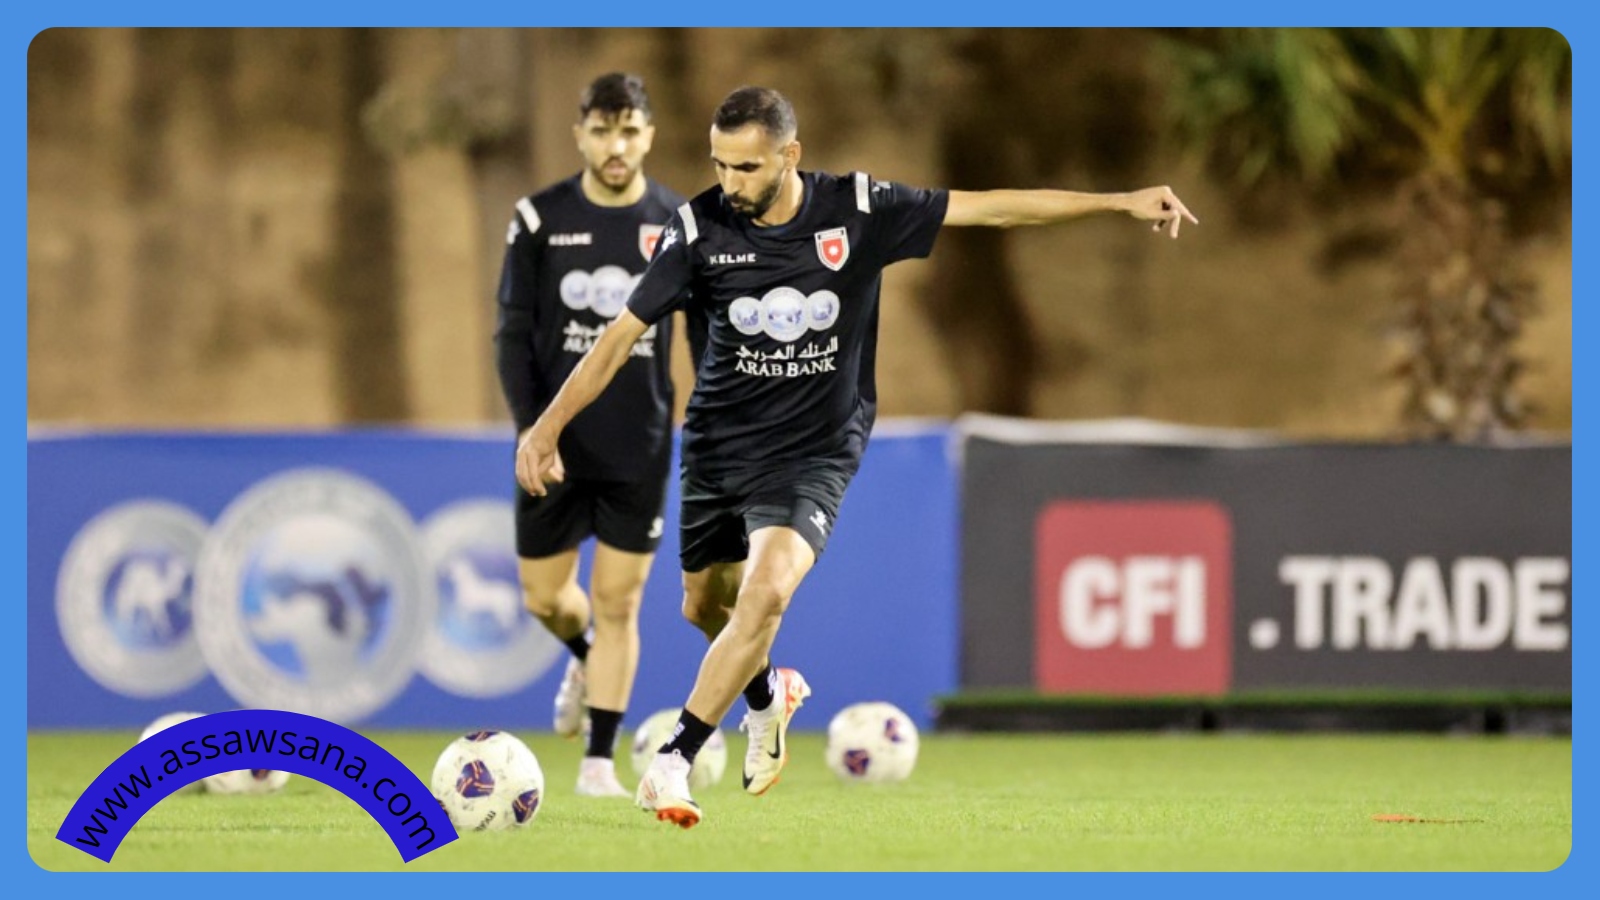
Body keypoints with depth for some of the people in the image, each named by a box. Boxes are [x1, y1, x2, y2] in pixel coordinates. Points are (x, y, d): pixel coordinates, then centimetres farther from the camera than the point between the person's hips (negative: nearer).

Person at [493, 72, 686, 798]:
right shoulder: (540, 219, -4)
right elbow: (513, 331, -2)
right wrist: (530, 426, -11)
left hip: (640, 449, -1)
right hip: (557, 442, 1)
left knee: (617, 602, -1)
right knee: (544, 597, 8)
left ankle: (599, 763, 6)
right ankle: (584, 658, 43)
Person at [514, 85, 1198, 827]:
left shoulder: (858, 210, -13)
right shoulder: (699, 229, -12)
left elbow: (992, 209, -9)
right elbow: (624, 333, -7)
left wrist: (1122, 202, -10)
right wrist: (548, 427, -13)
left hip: (815, 452, -2)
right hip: (718, 443, 3)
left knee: (767, 589, -25)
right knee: (705, 607, 14)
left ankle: (671, 765, -20)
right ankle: (767, 698, 50)